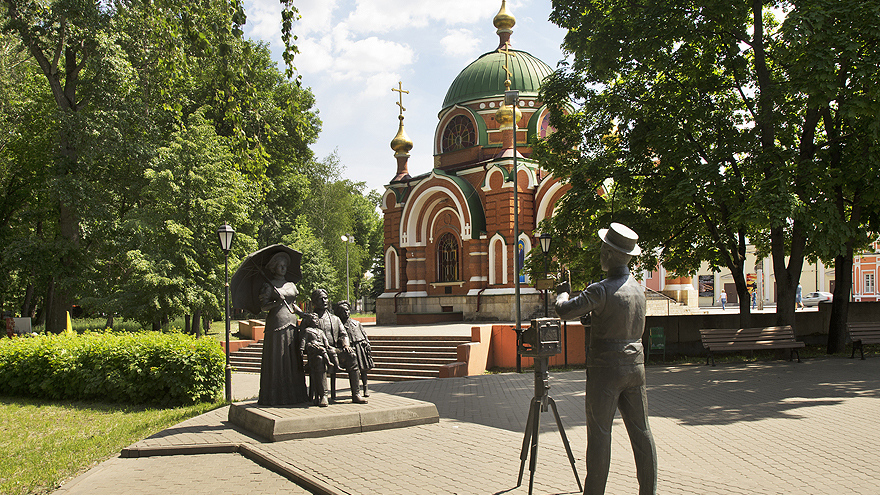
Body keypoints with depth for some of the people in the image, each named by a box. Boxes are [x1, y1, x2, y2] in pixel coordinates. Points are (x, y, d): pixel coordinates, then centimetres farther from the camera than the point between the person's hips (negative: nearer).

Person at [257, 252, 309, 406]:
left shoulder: (291, 285, 18)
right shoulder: (269, 286, 1)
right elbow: (264, 306, -5)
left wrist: (304, 314, 9)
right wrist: (277, 302, -19)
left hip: (291, 323, 5)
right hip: (276, 322, -5)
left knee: (293, 358, 3)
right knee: (276, 359, -6)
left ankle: (294, 393, 7)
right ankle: (276, 395, -2)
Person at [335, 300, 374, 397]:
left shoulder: (357, 323, 17)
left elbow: (364, 335, 18)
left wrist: (368, 346, 11)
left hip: (361, 346, 3)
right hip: (350, 348, -3)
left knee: (363, 369, 8)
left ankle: (365, 389, 18)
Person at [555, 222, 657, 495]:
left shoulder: (601, 290, -17)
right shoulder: (638, 288, 7)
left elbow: (564, 311, -14)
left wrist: (563, 293, 7)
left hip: (606, 368, -7)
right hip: (635, 365, 7)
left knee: (599, 434, 0)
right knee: (640, 431, 10)